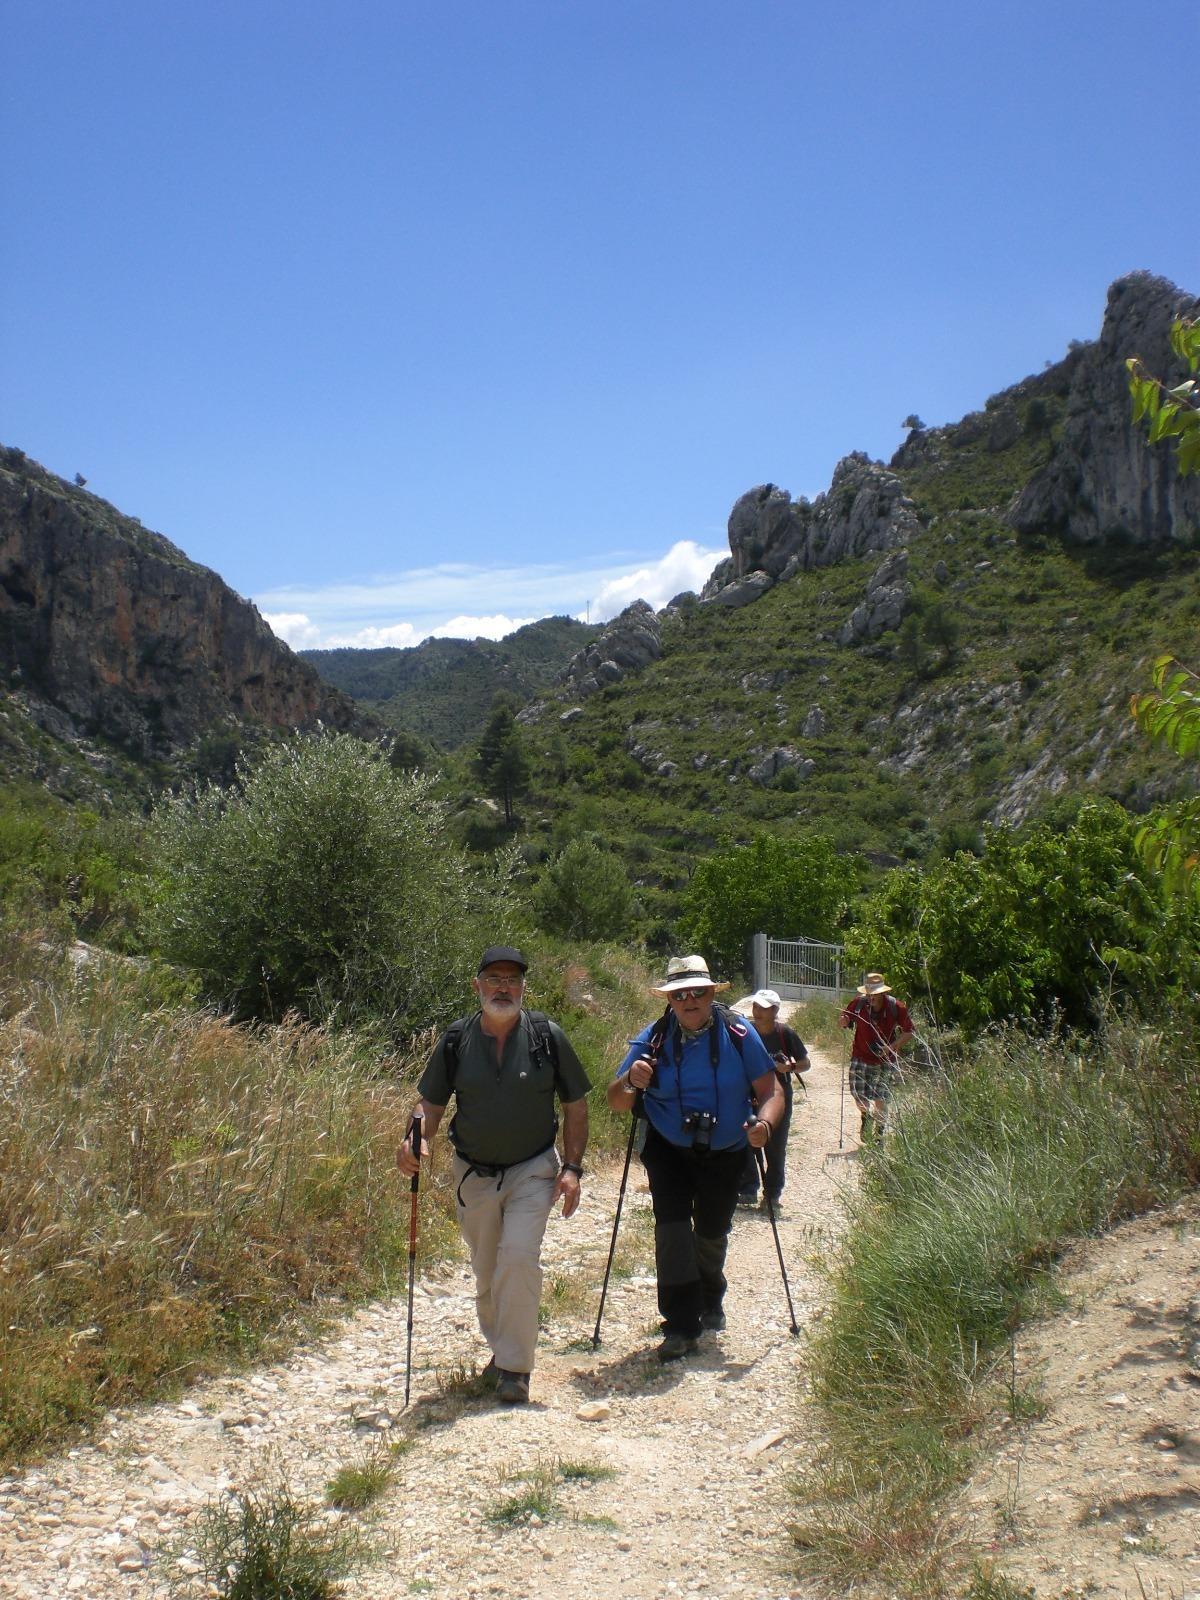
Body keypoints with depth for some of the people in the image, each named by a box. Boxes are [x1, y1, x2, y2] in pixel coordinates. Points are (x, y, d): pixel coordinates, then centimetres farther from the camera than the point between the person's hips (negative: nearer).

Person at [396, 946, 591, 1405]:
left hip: (533, 1172, -2)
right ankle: (500, 1349, 37)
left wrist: (572, 1168, -6)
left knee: (519, 1258, -19)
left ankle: (514, 1367, -6)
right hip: (473, 1174, 3)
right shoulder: (456, 1040, -4)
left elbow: (575, 1106, 1)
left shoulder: (547, 1036, -7)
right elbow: (431, 1103, 4)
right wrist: (416, 1140, -17)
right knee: (486, 1273, 13)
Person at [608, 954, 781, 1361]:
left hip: (725, 1154, 1)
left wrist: (764, 1123, -30)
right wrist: (630, 1080, -33)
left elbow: (770, 1091, -8)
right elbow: (616, 1103, -10)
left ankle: (710, 1301, 41)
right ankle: (680, 1325, -10)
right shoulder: (653, 1039, -11)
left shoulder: (739, 1035, -11)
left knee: (712, 1232, 10)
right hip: (669, 1151, -1)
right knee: (671, 1225, -17)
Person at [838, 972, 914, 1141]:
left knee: (880, 1100, -1)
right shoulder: (858, 1004, -9)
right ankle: (866, 1118, 31)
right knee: (859, 1096, -4)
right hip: (861, 1058, 1)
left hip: (885, 1060, -1)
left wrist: (892, 1046, -16)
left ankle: (879, 1134, 23)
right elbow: (844, 1021, 5)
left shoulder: (895, 1007, -11)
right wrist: (843, 1021, -20)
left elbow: (909, 1031, -1)